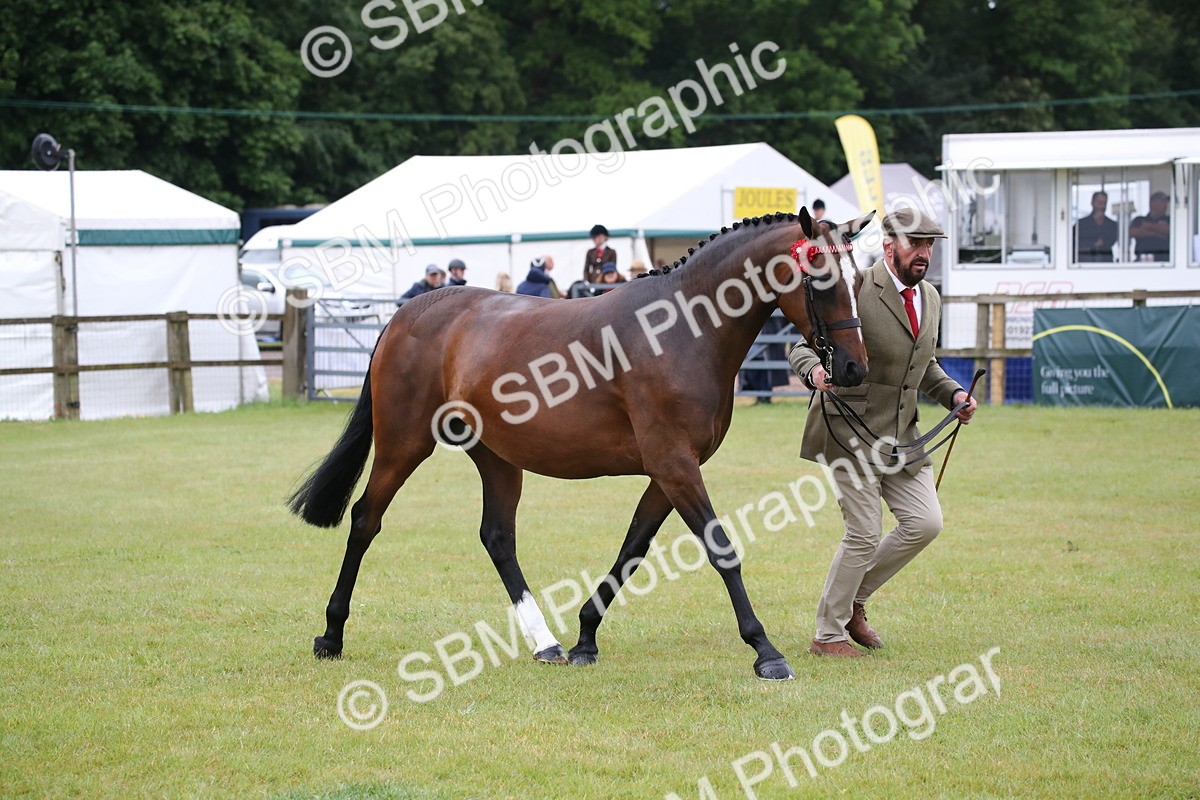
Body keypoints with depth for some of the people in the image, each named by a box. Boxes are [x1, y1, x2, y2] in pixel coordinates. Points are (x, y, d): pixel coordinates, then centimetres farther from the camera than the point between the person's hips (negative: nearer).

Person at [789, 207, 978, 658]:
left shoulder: (930, 299, 11)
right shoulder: (855, 290, -13)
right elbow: (803, 348, -12)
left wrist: (952, 394, 6)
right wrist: (816, 373, -34)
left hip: (901, 434, 7)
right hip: (851, 430, -7)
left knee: (925, 523, -1)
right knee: (864, 533, -7)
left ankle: (854, 598, 19)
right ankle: (827, 634, 9)